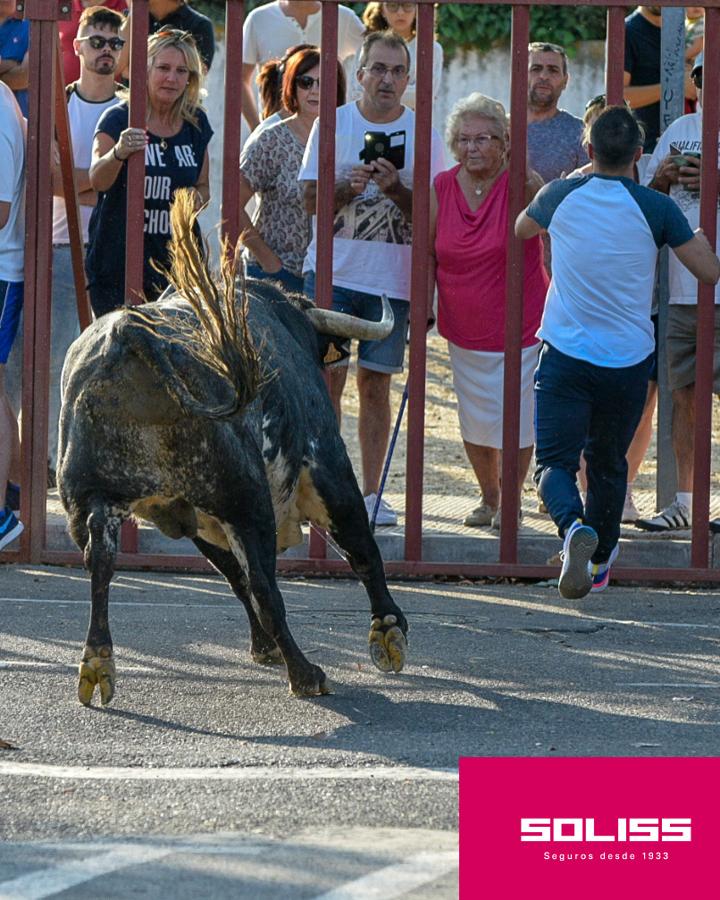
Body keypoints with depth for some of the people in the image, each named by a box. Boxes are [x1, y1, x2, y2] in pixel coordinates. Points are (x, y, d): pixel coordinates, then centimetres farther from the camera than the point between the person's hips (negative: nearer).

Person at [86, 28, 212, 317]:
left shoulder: (196, 124, 9)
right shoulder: (118, 119, -6)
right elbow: (97, 180, -21)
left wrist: (197, 198, -4)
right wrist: (119, 153, -43)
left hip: (175, 264, 4)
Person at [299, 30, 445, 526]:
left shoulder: (423, 135, 3)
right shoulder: (333, 125, 5)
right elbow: (312, 199, 2)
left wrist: (395, 190, -17)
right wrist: (350, 188, -17)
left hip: (392, 279, 0)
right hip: (333, 273, 0)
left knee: (376, 384, 3)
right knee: (328, 376, -5)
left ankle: (371, 492, 8)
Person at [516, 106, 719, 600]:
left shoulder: (563, 196, -1)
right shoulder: (656, 208, -6)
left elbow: (522, 228, 22)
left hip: (565, 355, -1)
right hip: (628, 360, 1)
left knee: (555, 462, -3)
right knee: (609, 463, 20)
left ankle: (574, 526, -33)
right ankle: (601, 560, 30)